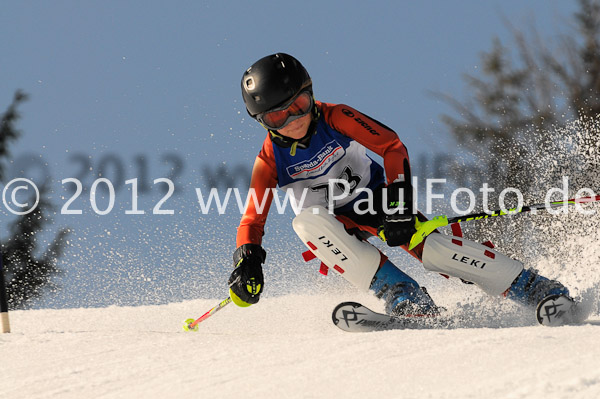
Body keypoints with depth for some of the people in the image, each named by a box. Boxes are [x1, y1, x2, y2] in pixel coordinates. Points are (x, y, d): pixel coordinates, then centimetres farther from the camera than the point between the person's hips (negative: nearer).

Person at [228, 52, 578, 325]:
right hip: (337, 221, 2)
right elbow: (253, 221, -14)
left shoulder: (335, 118, -20)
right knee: (306, 222, -32)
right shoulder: (271, 160, -15)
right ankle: (400, 294, -34)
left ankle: (531, 287, -23)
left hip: (377, 198, -2)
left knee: (427, 245, -28)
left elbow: (392, 147, -20)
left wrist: (399, 202, -32)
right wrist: (247, 261, -34)